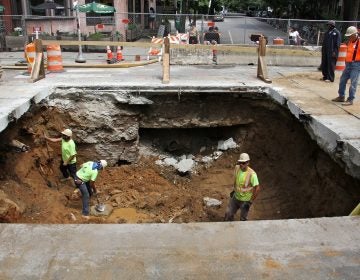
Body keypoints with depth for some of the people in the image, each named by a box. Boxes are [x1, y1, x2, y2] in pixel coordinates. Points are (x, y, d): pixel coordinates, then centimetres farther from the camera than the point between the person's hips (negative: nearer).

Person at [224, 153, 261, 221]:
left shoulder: (252, 174, -29)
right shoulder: (237, 168, -11)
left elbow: (257, 188, -23)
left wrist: (251, 201, -18)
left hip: (245, 200, -5)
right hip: (235, 197, 5)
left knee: (243, 218, 13)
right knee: (228, 214, 16)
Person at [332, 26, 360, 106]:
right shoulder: (350, 41, 12)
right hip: (348, 64, 8)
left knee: (353, 83, -6)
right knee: (342, 80, 12)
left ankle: (350, 100, -1)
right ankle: (341, 97, 24)